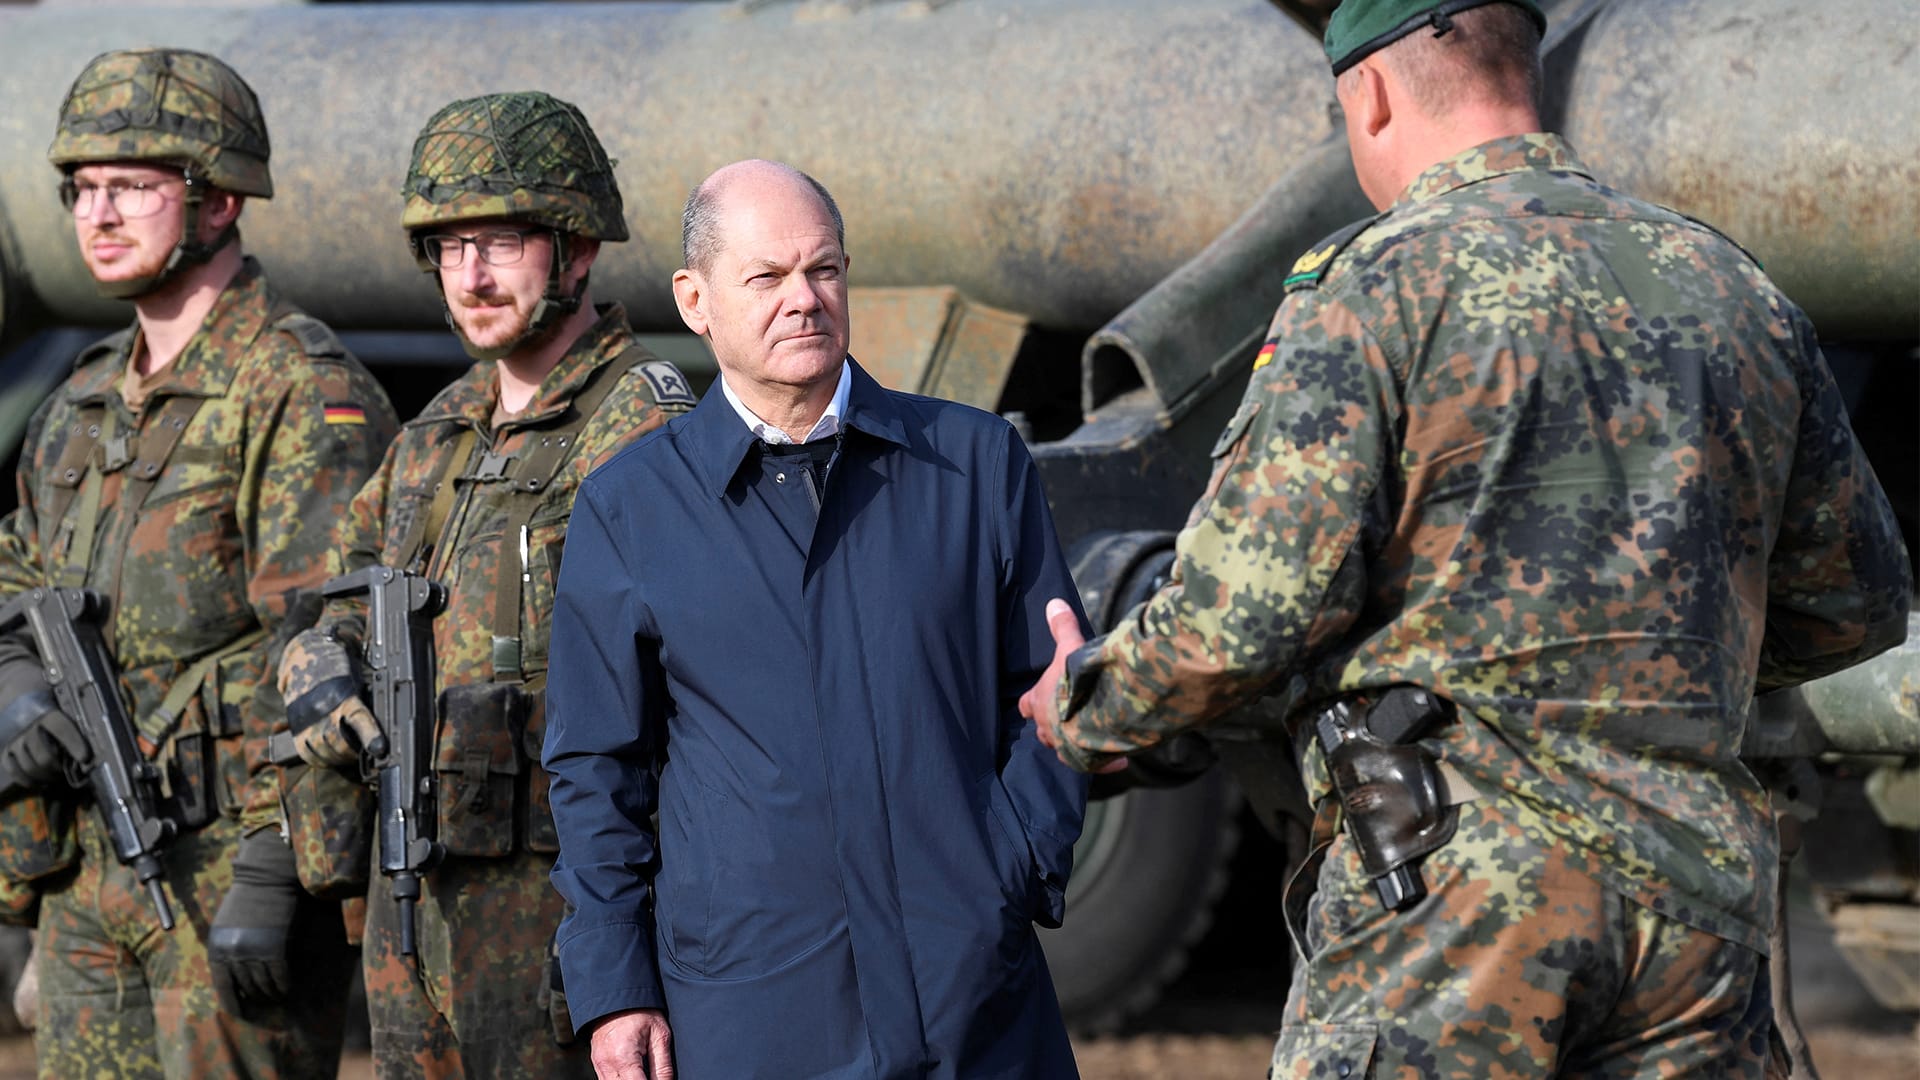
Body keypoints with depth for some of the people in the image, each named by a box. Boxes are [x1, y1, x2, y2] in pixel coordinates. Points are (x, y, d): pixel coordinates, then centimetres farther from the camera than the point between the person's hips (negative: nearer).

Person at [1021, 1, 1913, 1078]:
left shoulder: (1376, 285, -5)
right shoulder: (1737, 289, 13)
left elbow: (1246, 612, -12)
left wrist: (1088, 702, 8)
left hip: (1453, 872, -5)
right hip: (1700, 887, 6)